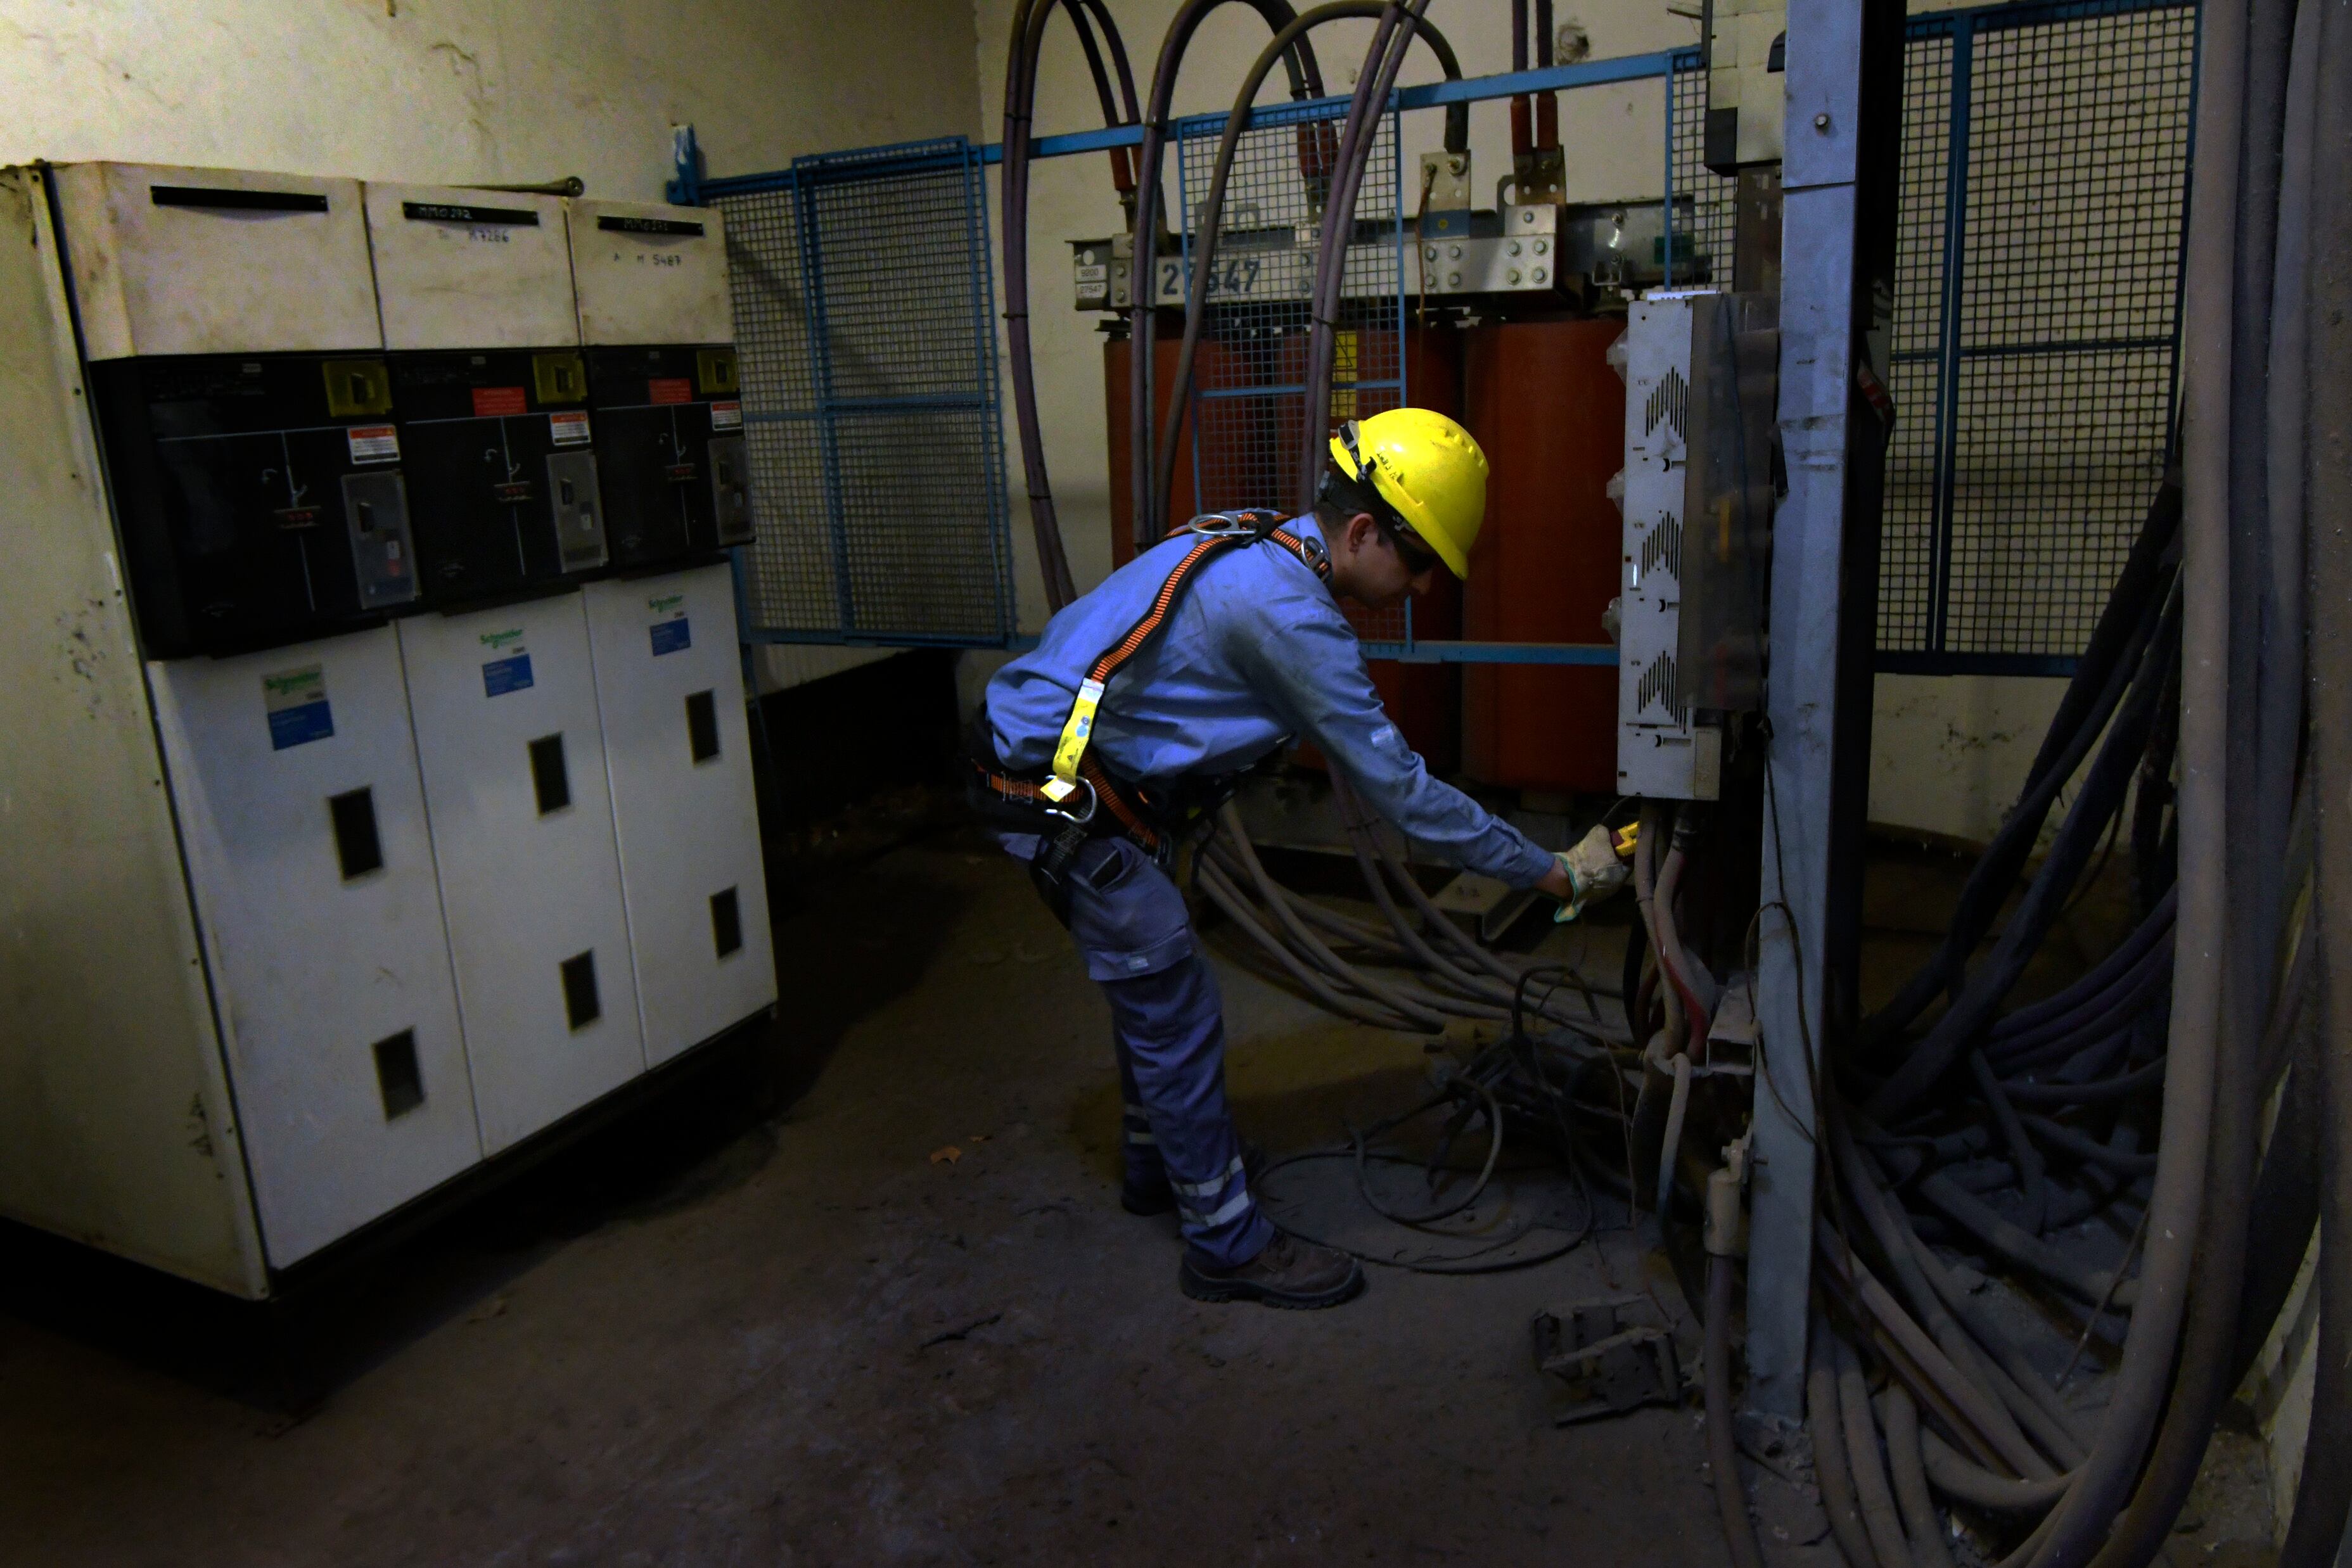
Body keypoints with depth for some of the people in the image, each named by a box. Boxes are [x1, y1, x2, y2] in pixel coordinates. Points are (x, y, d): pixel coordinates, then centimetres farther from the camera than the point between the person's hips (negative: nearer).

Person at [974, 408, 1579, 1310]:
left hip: (1037, 759, 10)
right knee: (1178, 1016, -1)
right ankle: (1227, 1244, 12)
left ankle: (1161, 1164, 41)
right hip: (1063, 798, -10)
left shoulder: (1259, 553, 7)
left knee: (1149, 988, 23)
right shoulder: (1289, 612, -23)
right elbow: (1393, 785, -19)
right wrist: (1543, 870, -11)